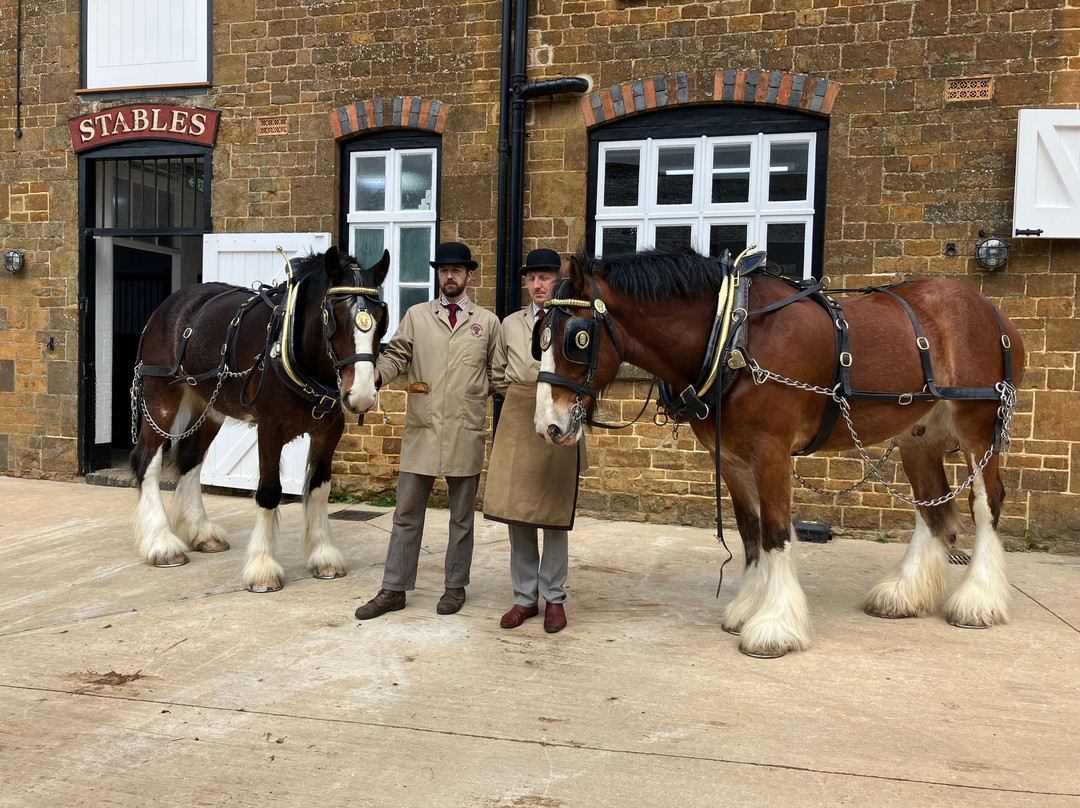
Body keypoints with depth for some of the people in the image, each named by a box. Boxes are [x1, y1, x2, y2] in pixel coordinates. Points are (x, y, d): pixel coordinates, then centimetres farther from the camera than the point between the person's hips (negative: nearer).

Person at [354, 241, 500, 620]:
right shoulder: (416, 315, 9)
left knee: (461, 515, 9)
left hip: (466, 432, -1)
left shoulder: (488, 322, 8)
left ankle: (456, 587, 22)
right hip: (421, 430, 1)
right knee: (407, 513, 5)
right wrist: (375, 374, -16)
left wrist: (481, 392, -2)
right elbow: (396, 354, 2)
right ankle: (394, 590, 14)